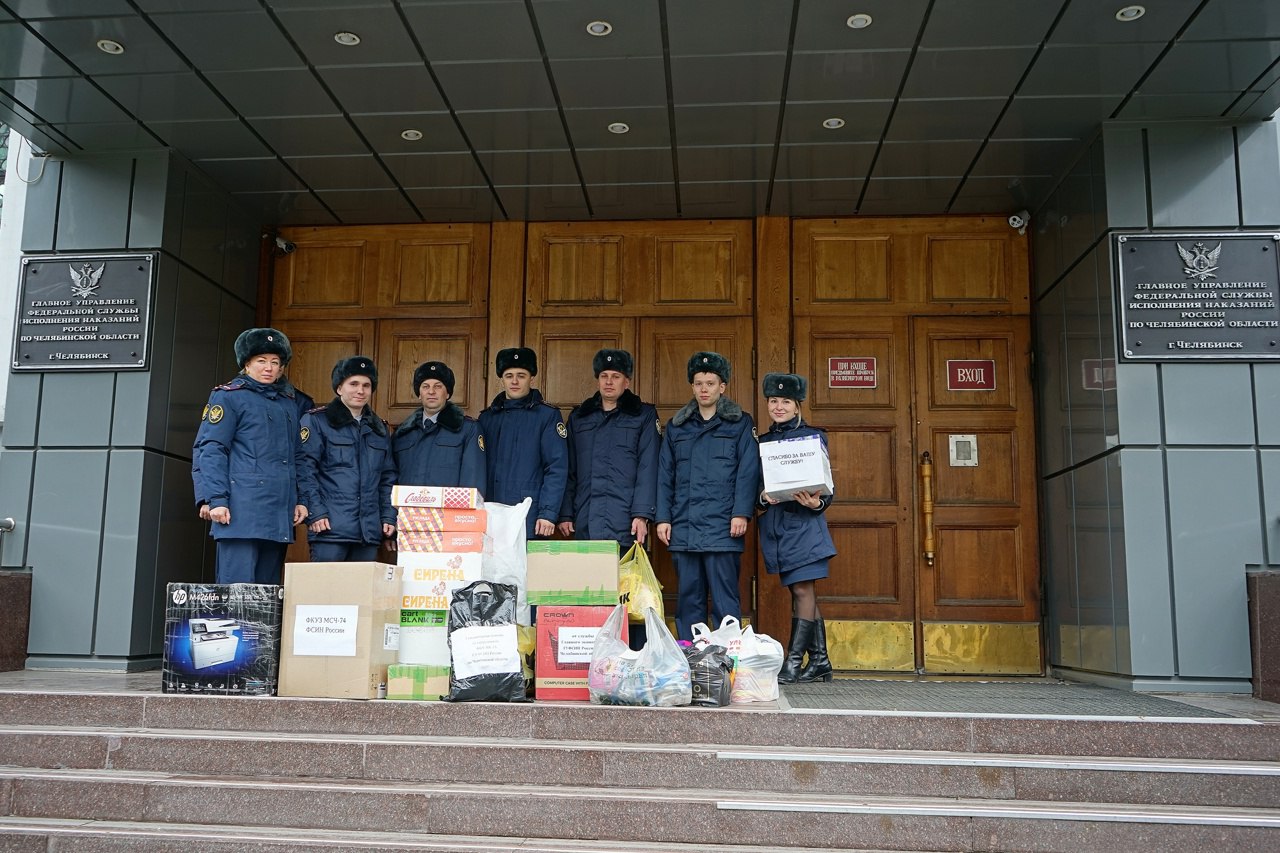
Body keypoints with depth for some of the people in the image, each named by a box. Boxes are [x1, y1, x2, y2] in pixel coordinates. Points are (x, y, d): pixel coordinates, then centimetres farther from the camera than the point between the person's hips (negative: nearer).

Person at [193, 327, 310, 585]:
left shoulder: (289, 404, 21)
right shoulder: (228, 396, 3)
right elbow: (210, 450, -5)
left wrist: (301, 498, 13)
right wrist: (215, 499, -15)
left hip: (279, 515, 6)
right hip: (241, 512, -6)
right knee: (238, 585, -9)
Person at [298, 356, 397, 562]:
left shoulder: (379, 428, 19)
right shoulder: (316, 421, 2)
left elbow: (388, 478, 20)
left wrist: (389, 517, 9)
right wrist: (315, 513, -15)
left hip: (370, 531, 5)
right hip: (330, 528, -5)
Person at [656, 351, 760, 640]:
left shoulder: (740, 424, 6)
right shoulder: (676, 427, 16)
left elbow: (748, 472, -1)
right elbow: (665, 476, 14)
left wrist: (742, 513, -11)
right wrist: (663, 517, 5)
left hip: (722, 528, -4)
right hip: (683, 528, 4)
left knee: (724, 598, -3)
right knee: (688, 596, 8)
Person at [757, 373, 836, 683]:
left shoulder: (813, 436, 2)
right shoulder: (763, 442, 15)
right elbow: (755, 484, 13)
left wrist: (817, 503, -19)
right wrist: (763, 496, -9)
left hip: (804, 522, -5)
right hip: (775, 524, 5)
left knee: (802, 589, -9)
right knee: (802, 591, 9)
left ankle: (793, 662, -5)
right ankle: (820, 662, 16)